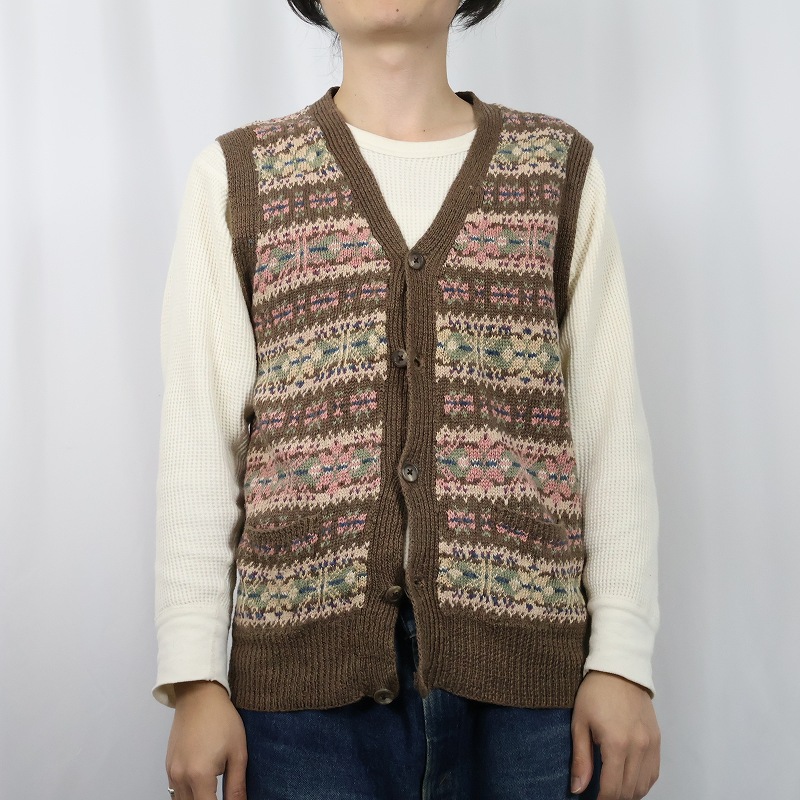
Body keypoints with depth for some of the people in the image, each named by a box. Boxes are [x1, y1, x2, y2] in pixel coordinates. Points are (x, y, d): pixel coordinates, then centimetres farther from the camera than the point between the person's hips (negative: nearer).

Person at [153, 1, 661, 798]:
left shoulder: (560, 168, 9)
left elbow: (611, 432, 5)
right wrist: (194, 678, -3)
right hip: (308, 668, 0)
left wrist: (623, 659, -2)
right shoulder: (238, 178, 7)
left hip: (526, 665, 1)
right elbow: (198, 442, 3)